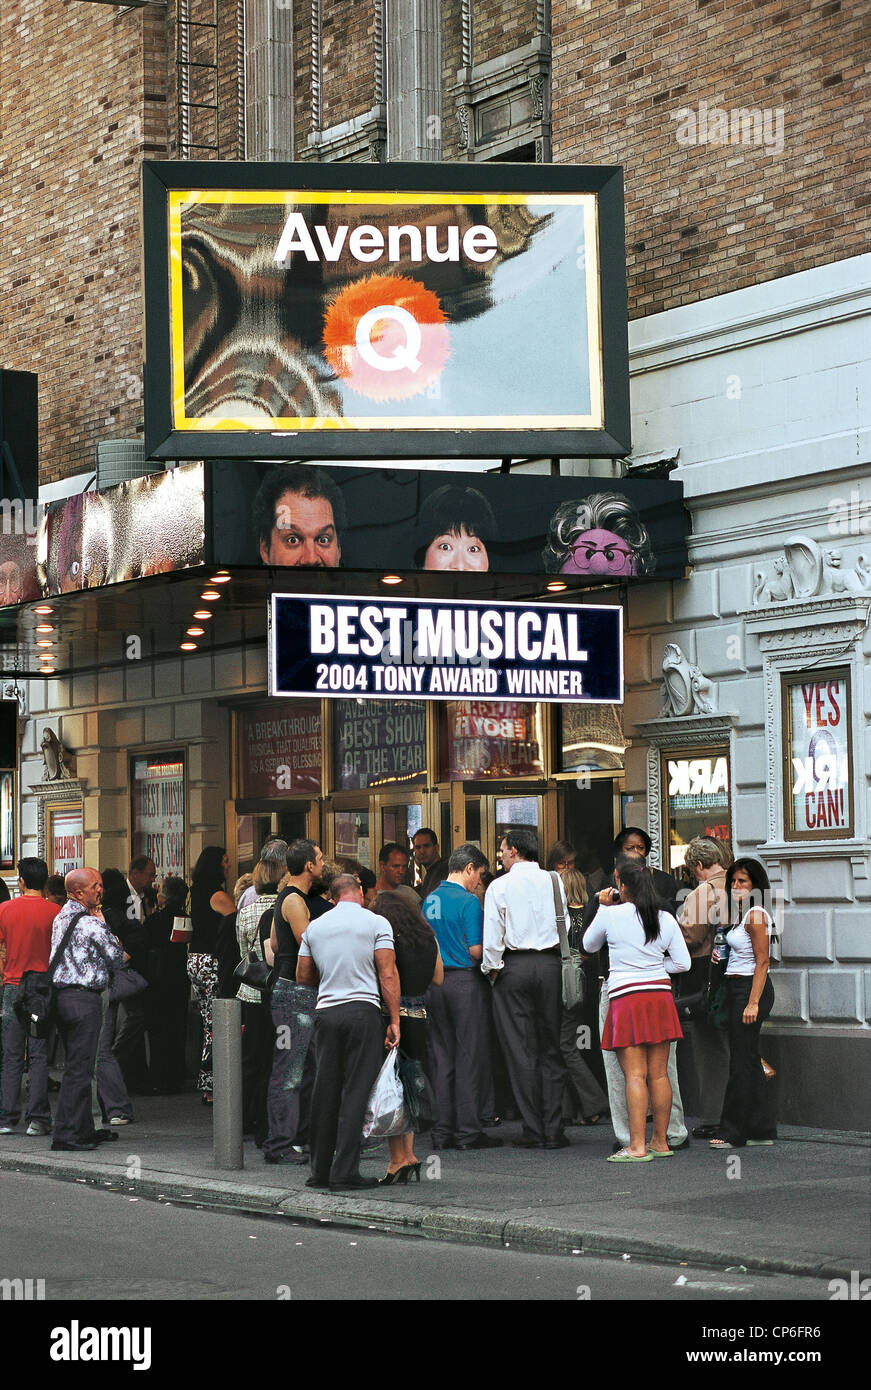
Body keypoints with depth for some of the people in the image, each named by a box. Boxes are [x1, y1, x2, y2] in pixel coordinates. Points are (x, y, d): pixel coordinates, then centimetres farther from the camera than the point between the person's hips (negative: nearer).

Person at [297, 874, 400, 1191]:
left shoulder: (315, 927, 13)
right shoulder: (376, 923, 0)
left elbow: (303, 977, 16)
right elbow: (387, 975, -6)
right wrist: (394, 1020, -4)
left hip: (326, 1011, 4)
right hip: (363, 1009, -4)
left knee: (325, 1092, 8)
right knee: (356, 1091, -4)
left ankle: (320, 1171, 11)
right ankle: (345, 1173, -8)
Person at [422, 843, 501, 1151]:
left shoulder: (429, 900, 12)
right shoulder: (468, 901, -11)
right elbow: (476, 950, -15)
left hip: (435, 983, 7)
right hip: (464, 981, -7)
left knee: (442, 1057, 10)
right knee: (471, 1056, -3)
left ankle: (442, 1131, 11)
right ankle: (468, 1130, -4)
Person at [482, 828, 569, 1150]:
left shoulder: (500, 886, -4)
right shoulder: (554, 882, 4)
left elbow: (493, 938, -7)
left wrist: (492, 970, 6)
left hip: (514, 966, -3)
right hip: (550, 964, 3)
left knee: (521, 1051, 1)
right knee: (551, 1050, 6)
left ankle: (533, 1130, -1)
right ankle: (553, 1129, 3)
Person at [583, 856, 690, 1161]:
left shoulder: (610, 915, -6)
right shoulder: (665, 919, 4)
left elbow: (589, 944, 13)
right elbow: (682, 963, 6)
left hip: (626, 998, -4)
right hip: (660, 996, 4)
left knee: (635, 1075, -7)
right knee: (659, 1074, 8)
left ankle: (637, 1146, -11)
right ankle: (660, 1142, 13)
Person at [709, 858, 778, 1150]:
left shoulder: (756, 915, -13)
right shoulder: (744, 914, 15)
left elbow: (762, 962, -17)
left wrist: (753, 1002, -20)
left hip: (750, 989, -10)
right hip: (738, 989, 10)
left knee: (741, 1062, -7)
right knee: (750, 1062, 10)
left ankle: (733, 1133, -5)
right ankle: (763, 1129, 14)